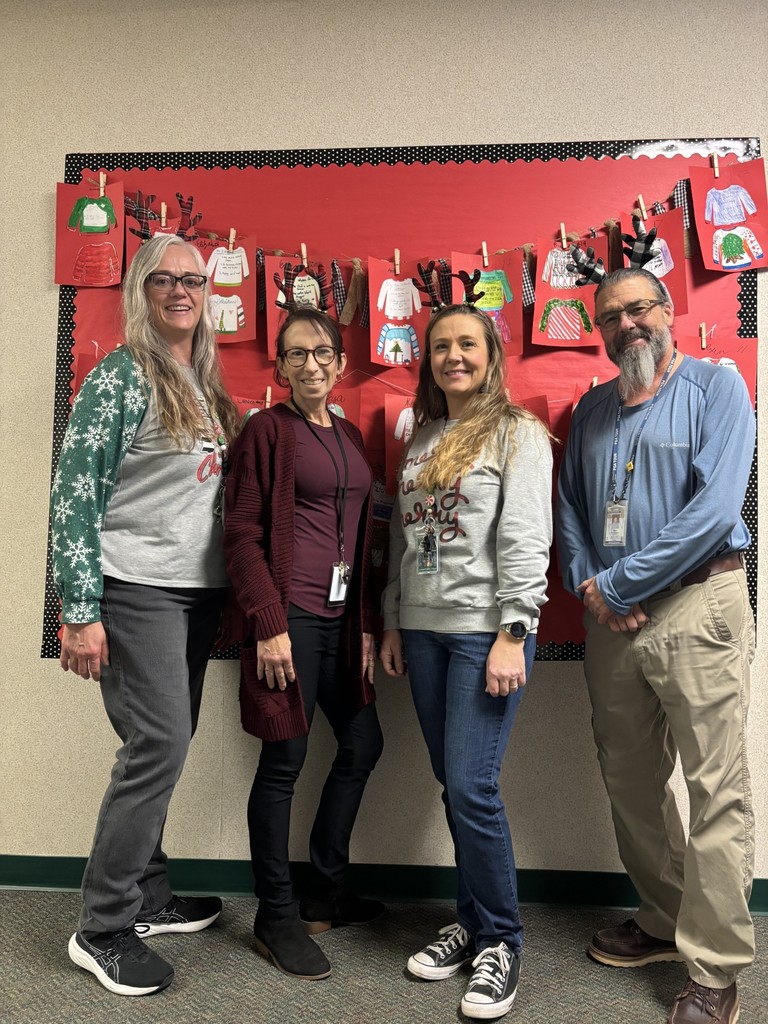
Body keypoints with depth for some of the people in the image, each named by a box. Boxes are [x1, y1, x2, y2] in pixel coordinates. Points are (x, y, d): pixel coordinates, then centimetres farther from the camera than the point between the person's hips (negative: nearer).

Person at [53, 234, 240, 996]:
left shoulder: (207, 384, 13)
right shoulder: (121, 376, -8)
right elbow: (75, 493, -13)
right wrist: (80, 611, -16)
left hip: (199, 590, 7)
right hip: (137, 591, -7)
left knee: (163, 747, 13)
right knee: (158, 746, -6)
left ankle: (146, 896, 30)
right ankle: (102, 931, 11)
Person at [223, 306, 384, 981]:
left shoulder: (350, 436, 14)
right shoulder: (267, 429, -5)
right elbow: (243, 535, -11)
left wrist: (366, 623, 11)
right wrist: (270, 624, -17)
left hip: (342, 615, 8)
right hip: (289, 614, -8)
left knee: (363, 743, 14)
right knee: (284, 760, 1)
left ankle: (326, 891, 32)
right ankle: (276, 915, 20)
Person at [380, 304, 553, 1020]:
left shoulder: (517, 431, -1)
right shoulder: (420, 437, 16)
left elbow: (526, 538, -10)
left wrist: (513, 634, -16)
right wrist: (392, 624, 14)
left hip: (485, 629, -6)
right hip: (423, 630, 6)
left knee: (471, 785, -7)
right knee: (451, 785, 11)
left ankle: (500, 942, 14)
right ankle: (472, 922, 28)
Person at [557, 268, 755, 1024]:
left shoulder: (716, 388, -3)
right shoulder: (590, 410, 14)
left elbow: (715, 508, -15)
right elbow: (569, 511, 14)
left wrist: (617, 585, -15)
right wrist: (587, 585, -4)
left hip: (697, 606, -5)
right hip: (611, 618, 6)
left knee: (715, 790, -1)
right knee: (629, 783, 14)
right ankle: (663, 921, 34)